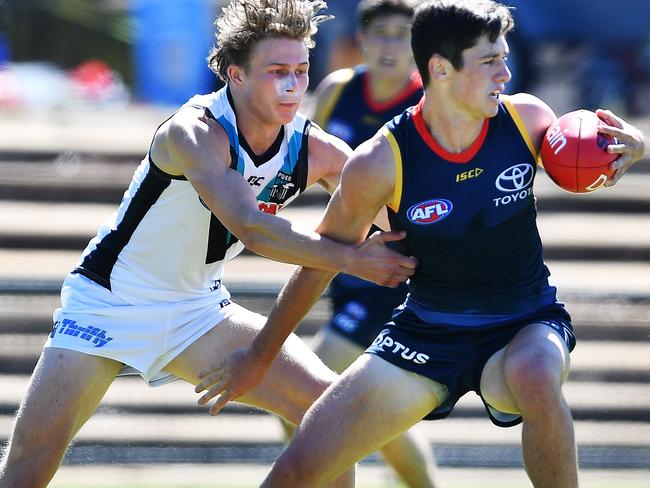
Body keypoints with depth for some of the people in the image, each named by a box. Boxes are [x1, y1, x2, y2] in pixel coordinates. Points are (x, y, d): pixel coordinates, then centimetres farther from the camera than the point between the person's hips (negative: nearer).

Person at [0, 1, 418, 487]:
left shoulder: (317, 151, -9)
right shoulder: (195, 133, -28)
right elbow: (250, 227, -42)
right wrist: (349, 258, -44)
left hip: (198, 310, 6)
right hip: (108, 301, -6)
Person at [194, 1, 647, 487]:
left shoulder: (527, 118, -13)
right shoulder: (378, 163, -18)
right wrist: (259, 355, 6)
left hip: (524, 329, 0)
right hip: (426, 332, 0)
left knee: (535, 377, -39)